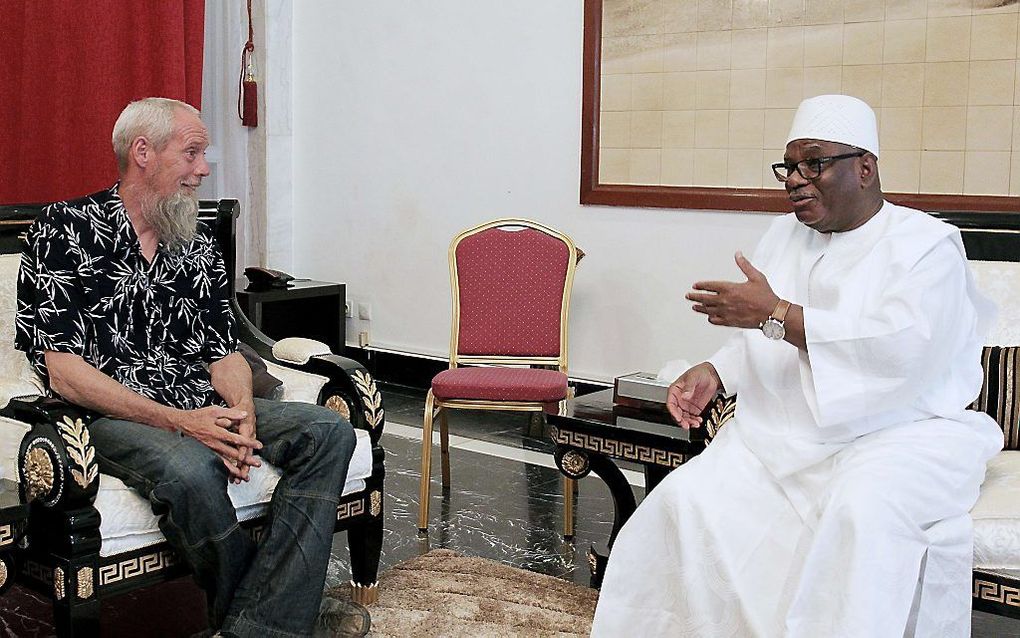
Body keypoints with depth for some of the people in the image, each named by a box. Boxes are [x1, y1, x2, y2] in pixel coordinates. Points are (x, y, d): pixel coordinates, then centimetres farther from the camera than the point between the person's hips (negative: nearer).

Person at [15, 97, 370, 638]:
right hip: (113, 418, -6)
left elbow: (224, 352, 13)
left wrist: (242, 414, -11)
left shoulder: (198, 246, 15)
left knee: (329, 432, -15)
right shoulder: (67, 230, -3)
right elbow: (63, 371, -11)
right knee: (191, 469, -37)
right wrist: (174, 420, -20)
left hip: (204, 409, 6)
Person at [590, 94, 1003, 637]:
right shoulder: (785, 235, 15)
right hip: (785, 431, 5)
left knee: (862, 511, -37)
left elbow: (902, 352, -22)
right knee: (687, 498, -17)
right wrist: (713, 373, -1)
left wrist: (778, 314, -23)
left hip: (899, 432, -5)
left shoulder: (927, 245, -5)